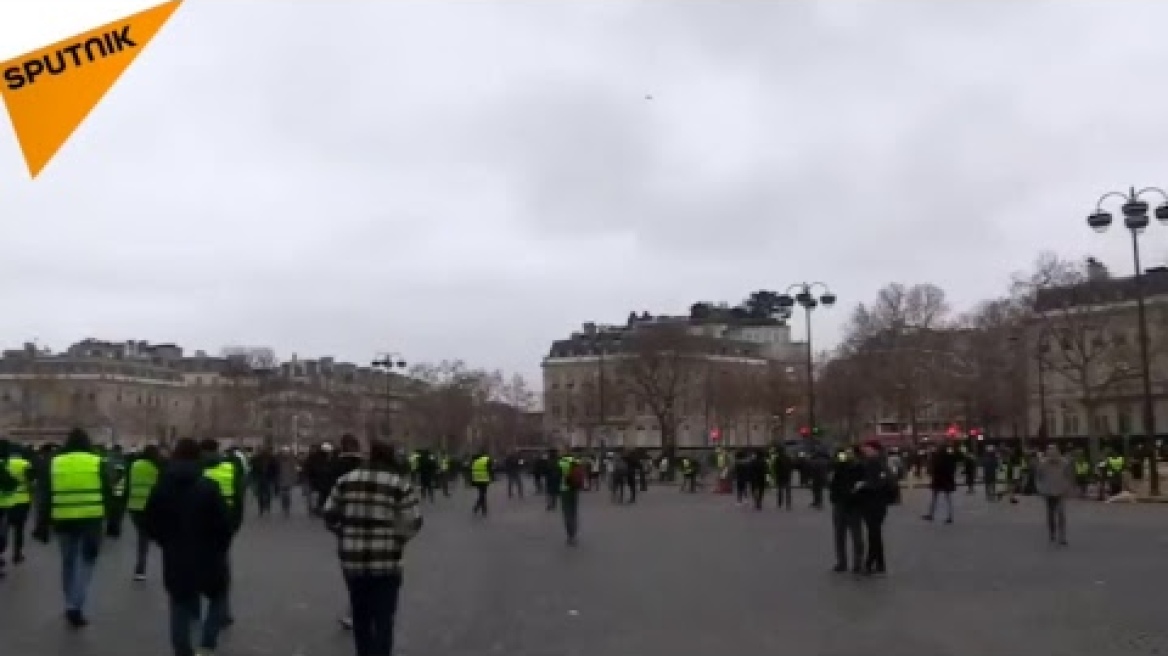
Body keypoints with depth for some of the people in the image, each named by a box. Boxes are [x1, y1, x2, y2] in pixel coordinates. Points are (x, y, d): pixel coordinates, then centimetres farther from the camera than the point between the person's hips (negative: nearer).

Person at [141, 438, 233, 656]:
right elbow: (226, 524, -15)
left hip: (175, 560, 3)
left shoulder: (160, 487, -1)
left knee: (180, 607, 13)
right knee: (218, 597, 18)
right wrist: (220, 548, 4)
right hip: (207, 558, -3)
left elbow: (147, 524, 6)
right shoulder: (208, 487, -14)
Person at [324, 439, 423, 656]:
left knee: (360, 617, 20)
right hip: (386, 562, -4)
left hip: (352, 559, 4)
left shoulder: (346, 480, 7)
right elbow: (413, 522, -8)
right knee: (383, 620, 2)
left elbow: (329, 515, 7)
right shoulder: (400, 484, -4)